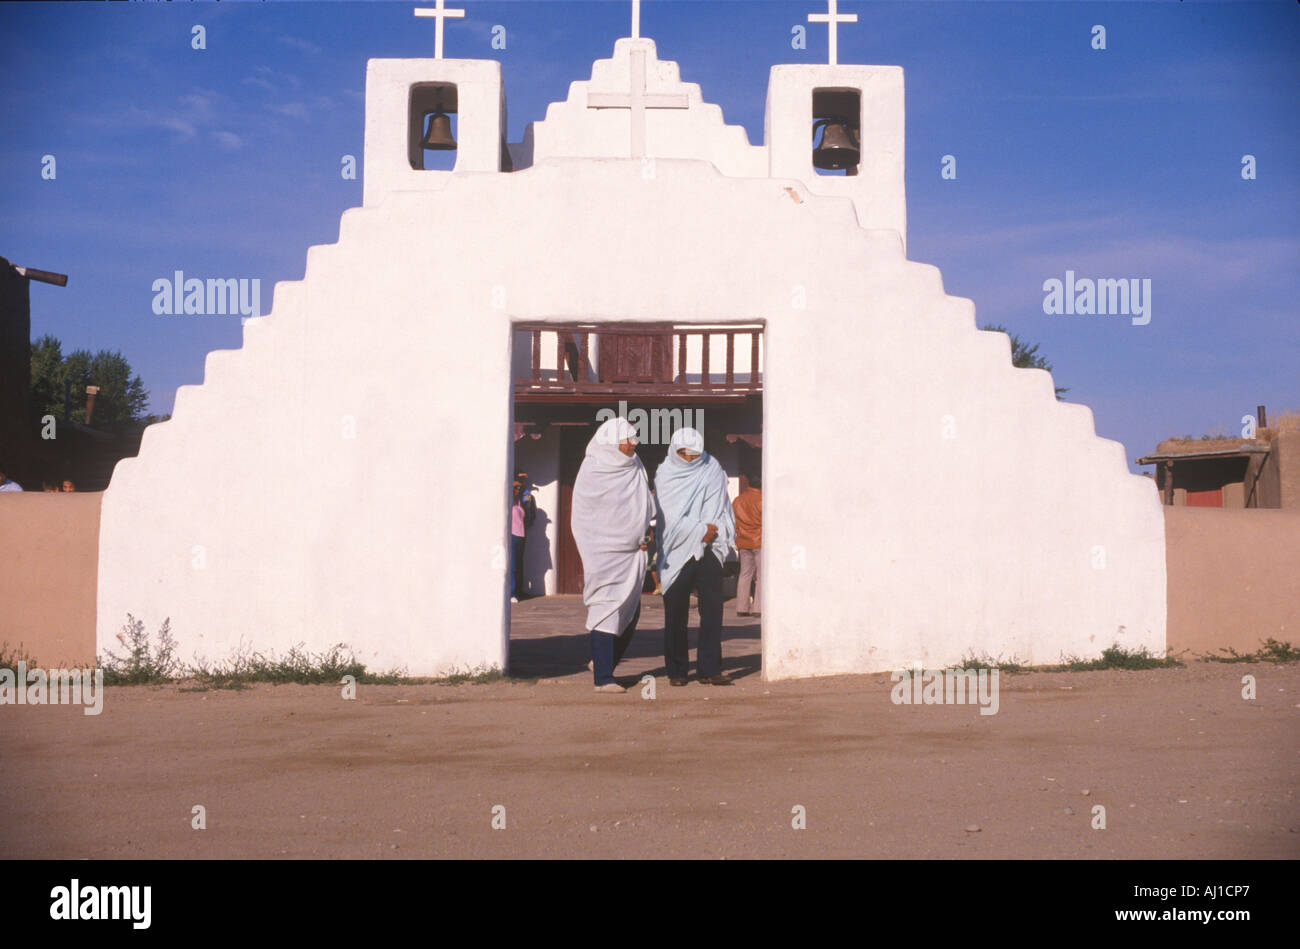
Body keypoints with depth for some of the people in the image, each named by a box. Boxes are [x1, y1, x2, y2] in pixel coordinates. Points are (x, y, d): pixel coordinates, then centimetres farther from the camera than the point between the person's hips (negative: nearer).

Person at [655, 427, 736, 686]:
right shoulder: (666, 475, 1)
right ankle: (677, 670, 9)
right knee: (676, 614, 1)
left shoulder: (713, 471, 8)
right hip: (677, 553, -2)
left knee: (712, 609, -3)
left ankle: (709, 669, 0)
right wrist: (701, 531, -11)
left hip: (709, 551, 2)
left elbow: (722, 510, 10)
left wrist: (716, 532, -7)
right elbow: (669, 516, -6)